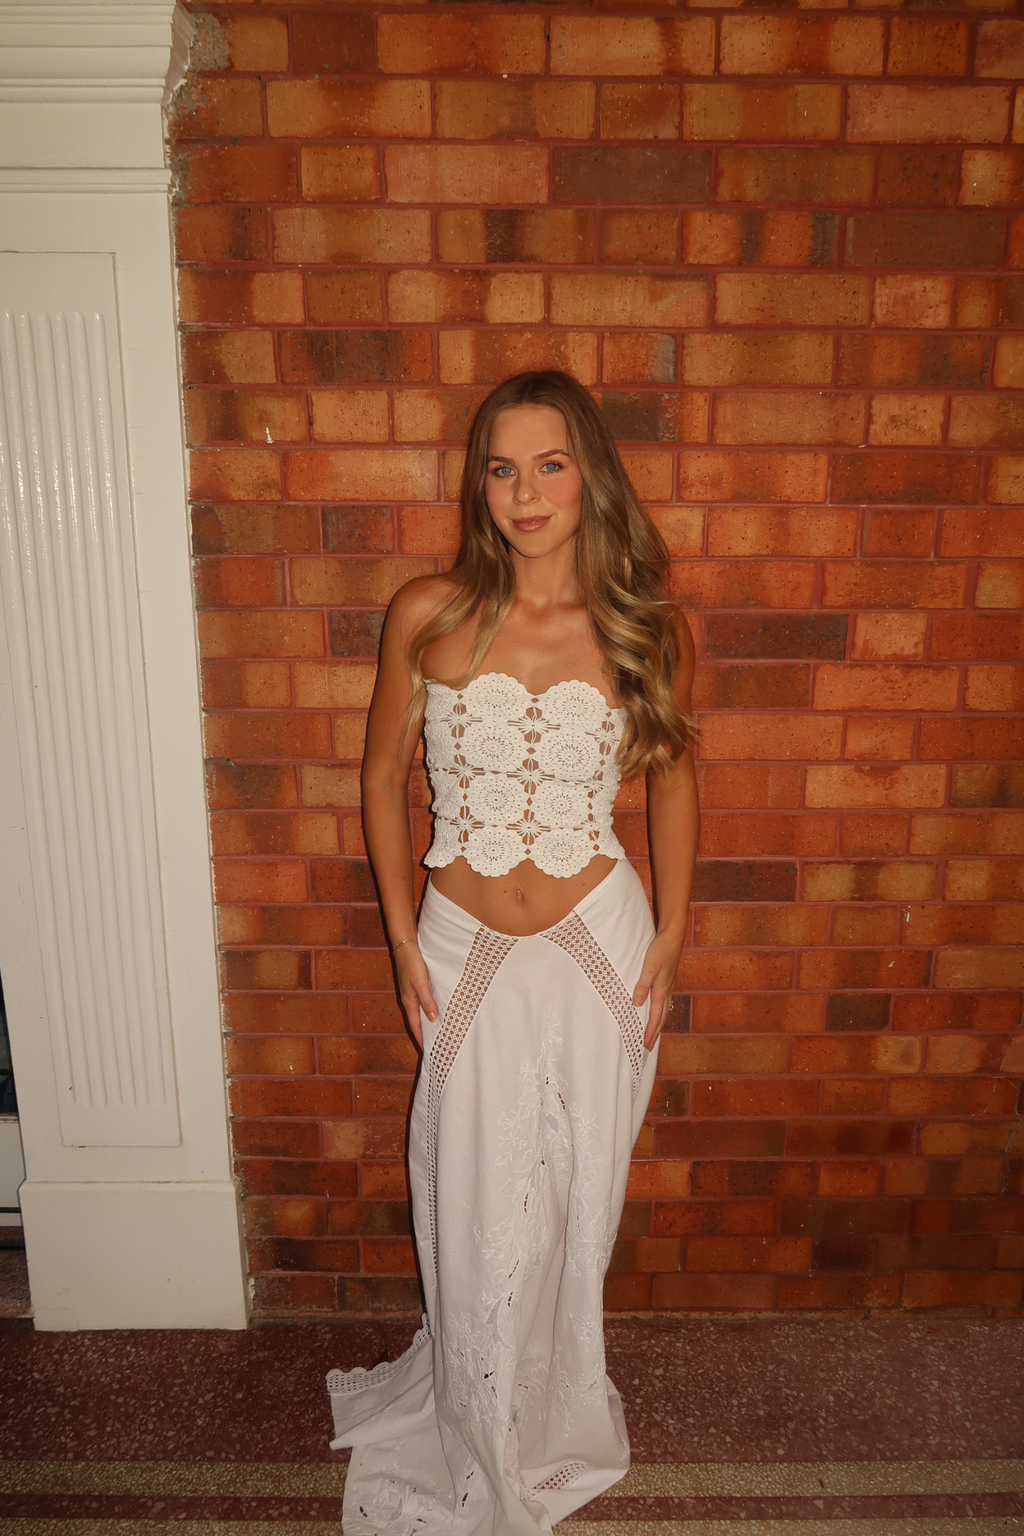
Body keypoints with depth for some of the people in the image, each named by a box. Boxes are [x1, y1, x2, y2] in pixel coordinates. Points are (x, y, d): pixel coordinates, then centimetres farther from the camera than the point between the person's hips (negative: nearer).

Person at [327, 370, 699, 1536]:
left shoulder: (648, 630, -7)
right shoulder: (428, 616, -8)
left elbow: (671, 776, 7)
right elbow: (383, 776, 2)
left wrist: (671, 935, 4)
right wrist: (401, 940, -1)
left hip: (599, 948, 1)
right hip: (464, 954, 0)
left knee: (577, 1206, 17)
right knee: (482, 1224, 11)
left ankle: (556, 1425, 48)